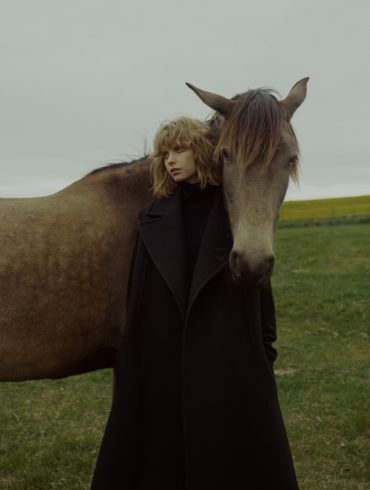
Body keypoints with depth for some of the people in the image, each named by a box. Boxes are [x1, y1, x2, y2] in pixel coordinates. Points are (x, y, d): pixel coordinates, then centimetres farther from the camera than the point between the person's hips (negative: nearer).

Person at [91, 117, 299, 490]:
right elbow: (139, 296, 5)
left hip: (230, 353, -2)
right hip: (166, 354, 2)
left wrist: (266, 348, -2)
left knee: (234, 445, 8)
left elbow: (259, 283, 1)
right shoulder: (155, 218, 3)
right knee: (166, 447, 12)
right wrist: (133, 356, 3)